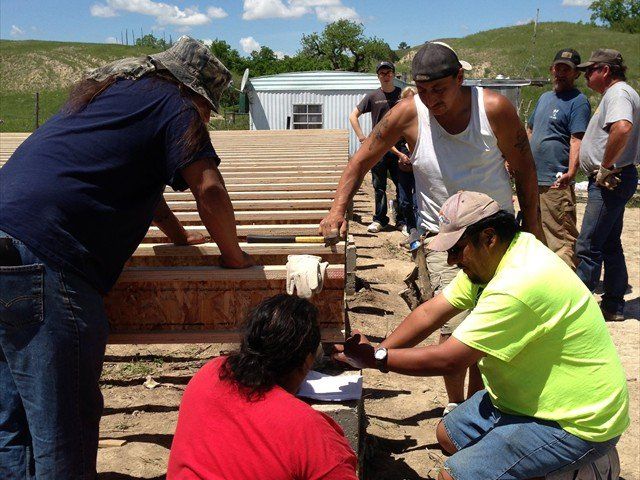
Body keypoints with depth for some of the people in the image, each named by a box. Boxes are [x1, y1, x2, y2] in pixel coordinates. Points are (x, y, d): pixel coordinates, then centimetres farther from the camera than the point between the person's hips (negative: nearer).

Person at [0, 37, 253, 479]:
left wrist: (179, 235, 45)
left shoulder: (108, 91, 29)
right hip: (41, 258, -10)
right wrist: (233, 254, 8)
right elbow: (209, 189, -7)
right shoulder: (174, 105, 2)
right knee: (64, 429, -2)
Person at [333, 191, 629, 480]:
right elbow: (430, 313, 1)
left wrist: (376, 357, -15)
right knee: (447, 435, 15)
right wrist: (371, 354, -5)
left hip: (576, 423, -10)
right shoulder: (488, 259, -1)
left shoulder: (517, 286, -31)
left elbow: (447, 360, -26)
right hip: (529, 397, 10)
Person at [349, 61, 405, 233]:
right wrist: (362, 137, -1)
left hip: (399, 148, 0)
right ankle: (379, 220, 15)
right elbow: (353, 116, 8)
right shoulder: (372, 97, 4)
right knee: (379, 186, 5)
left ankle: (401, 220, 12)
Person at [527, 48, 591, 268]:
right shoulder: (544, 97, 18)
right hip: (532, 179, 9)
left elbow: (577, 140, -19)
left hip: (557, 183, -9)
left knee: (562, 238, -7)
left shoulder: (578, 102, -8)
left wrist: (570, 172, -31)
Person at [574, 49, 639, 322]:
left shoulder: (618, 93, -14)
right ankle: (614, 305, 23)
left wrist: (606, 167, -26)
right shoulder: (616, 93, 19)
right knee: (610, 245, 15)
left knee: (588, 247, -8)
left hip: (611, 181, -11)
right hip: (613, 181, 11)